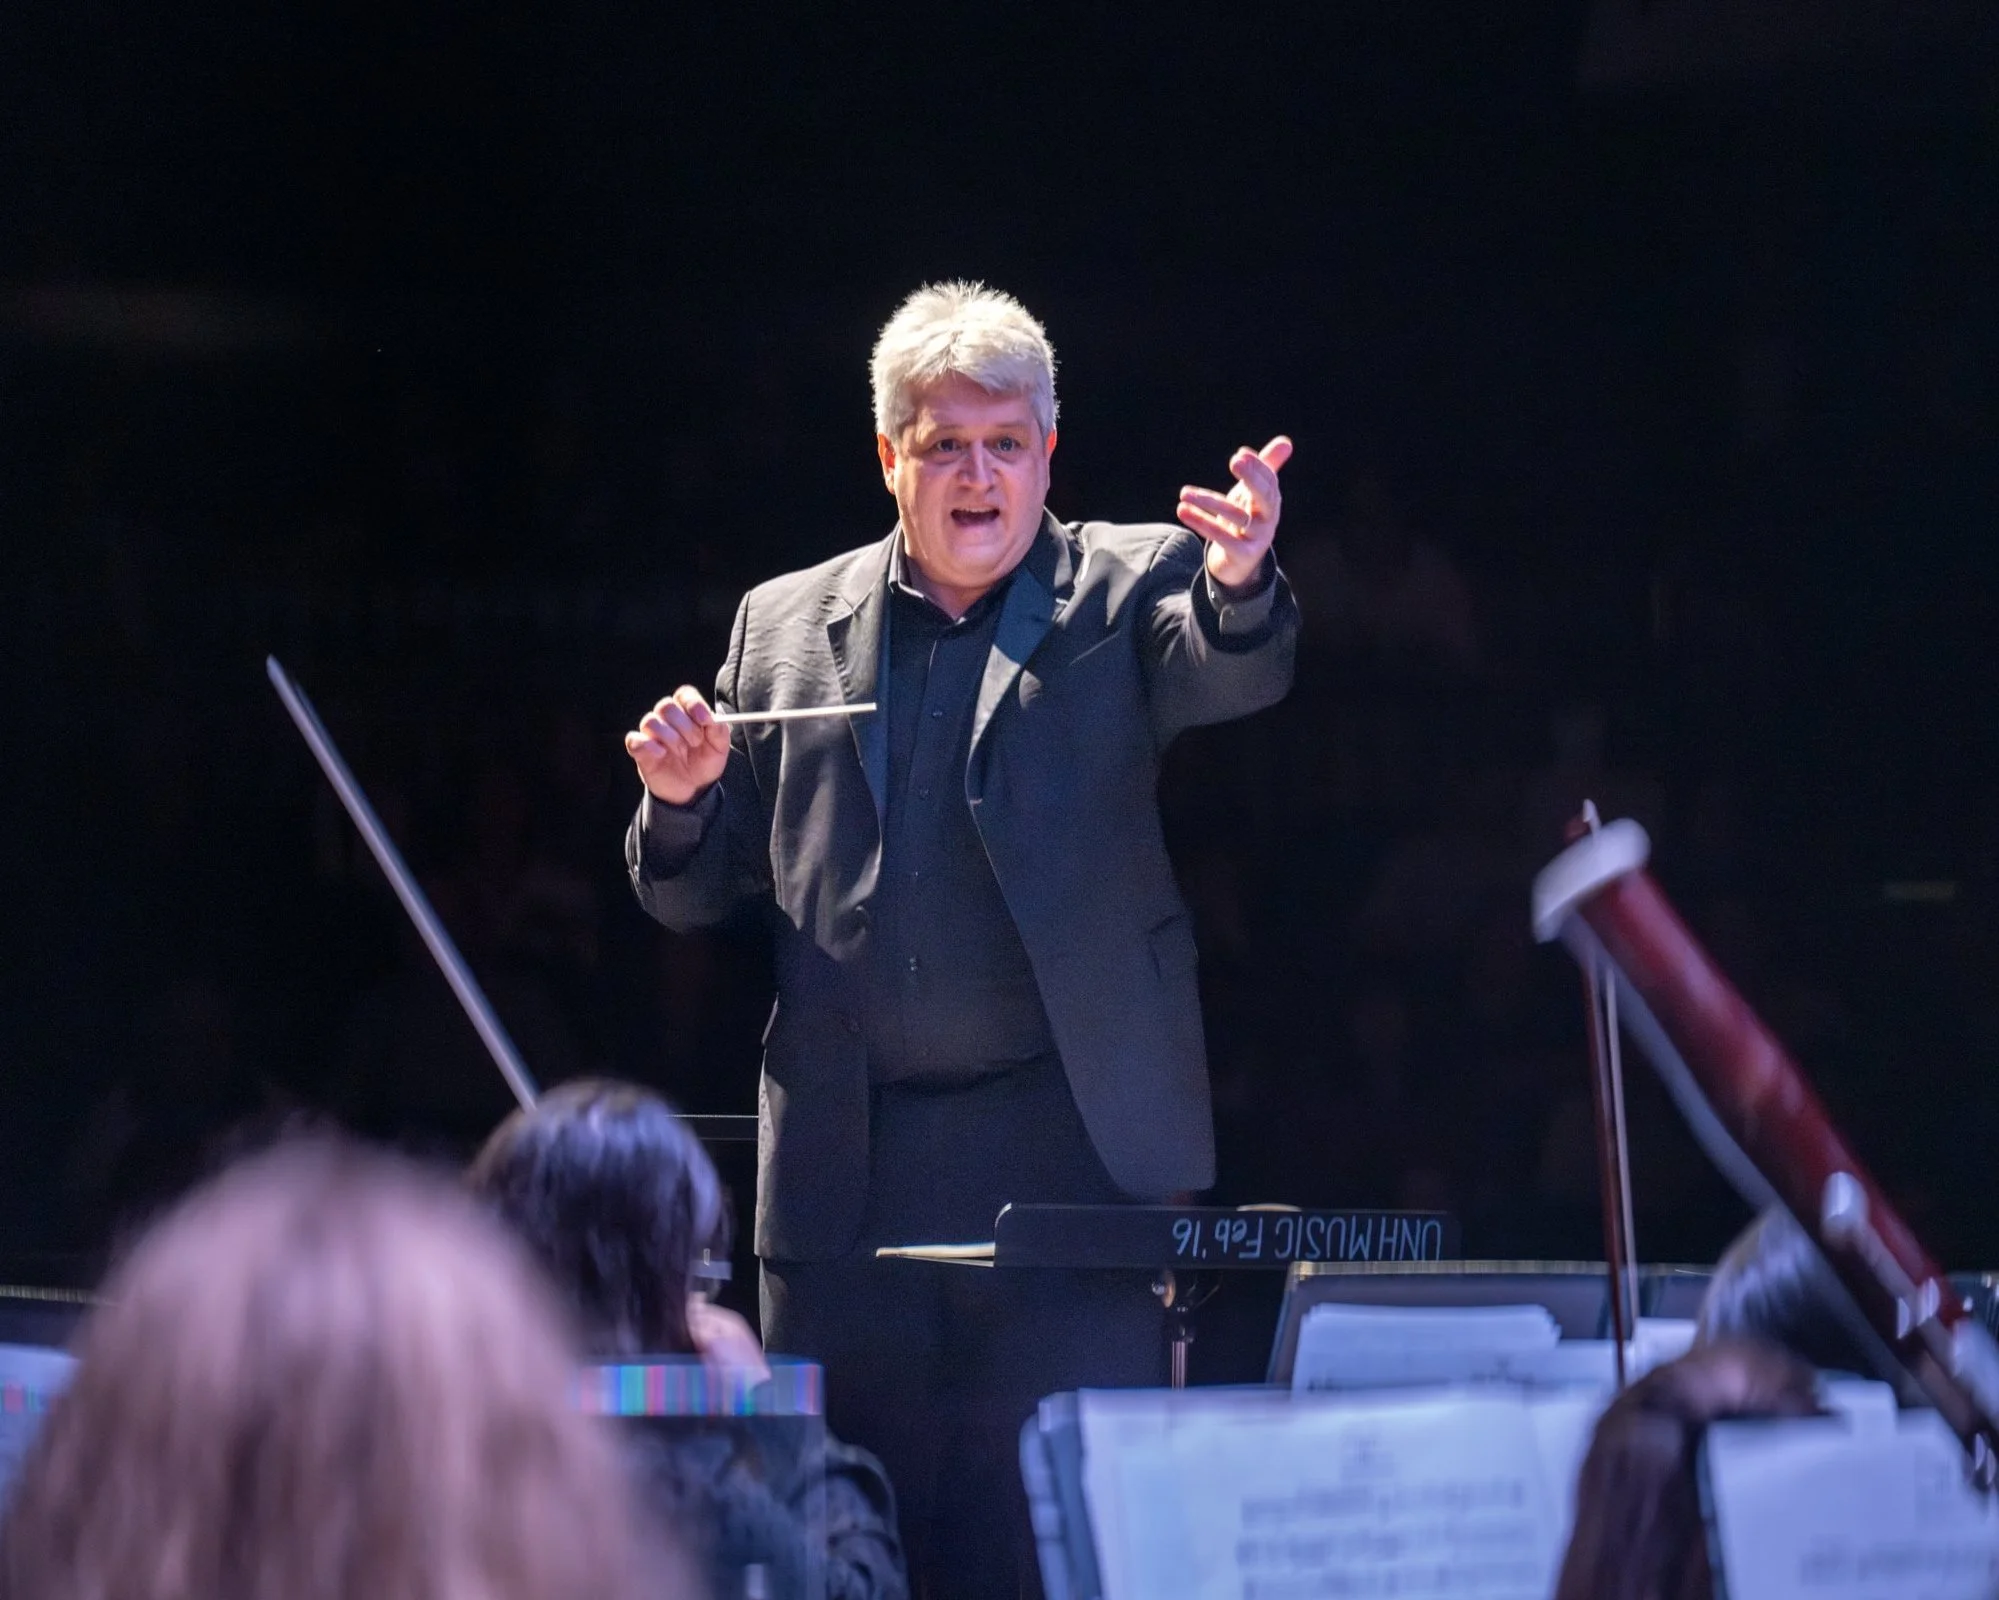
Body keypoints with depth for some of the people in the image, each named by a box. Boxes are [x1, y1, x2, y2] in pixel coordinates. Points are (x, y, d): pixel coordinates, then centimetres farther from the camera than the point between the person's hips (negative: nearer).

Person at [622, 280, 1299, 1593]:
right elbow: (694, 897, 17)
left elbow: (1232, 673, -17)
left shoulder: (1129, 588, 6)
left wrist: (1241, 586, -39)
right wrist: (682, 795, -6)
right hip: (846, 1180, 3)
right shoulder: (785, 628, 14)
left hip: (1067, 1165, -3)